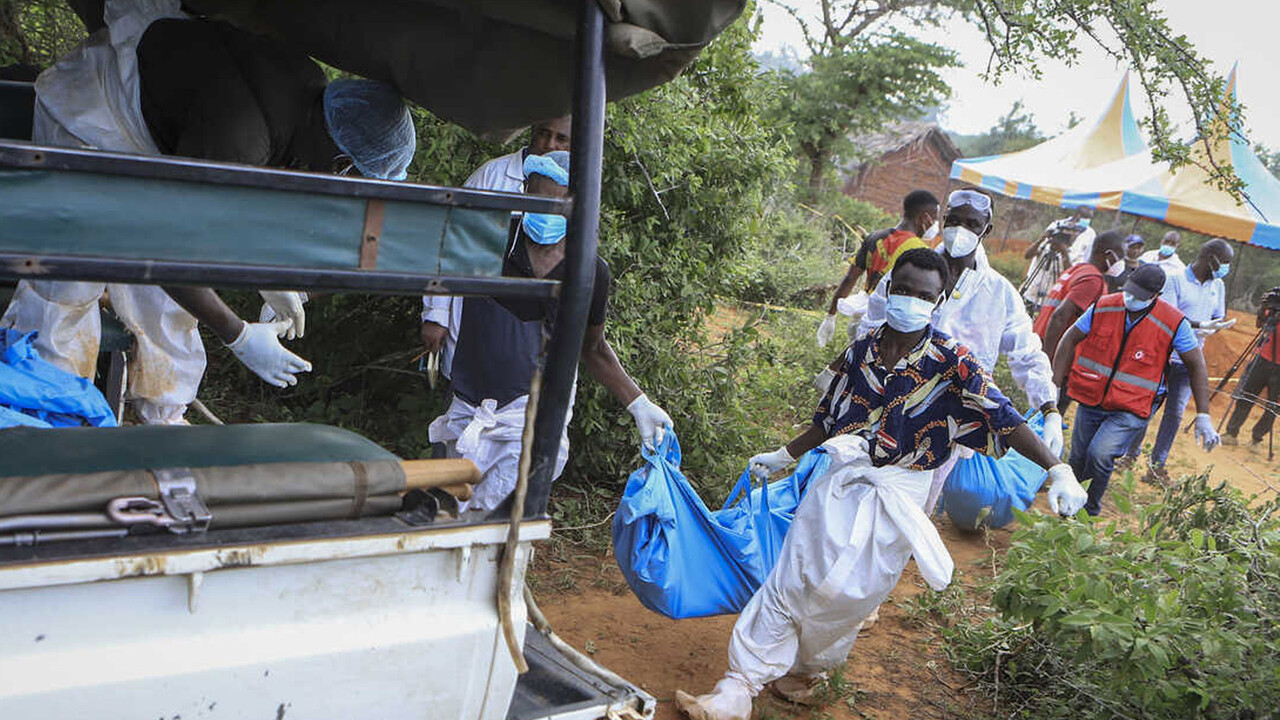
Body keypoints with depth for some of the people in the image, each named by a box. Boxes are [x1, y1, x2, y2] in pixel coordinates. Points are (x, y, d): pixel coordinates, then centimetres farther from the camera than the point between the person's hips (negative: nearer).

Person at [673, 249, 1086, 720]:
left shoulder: (951, 363, -10)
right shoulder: (861, 351, 3)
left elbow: (1006, 420, -16)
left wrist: (1057, 470, -27)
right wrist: (782, 457, 25)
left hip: (897, 500, -4)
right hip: (841, 484, 4)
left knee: (845, 596, -1)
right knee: (788, 584, 2)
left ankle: (805, 670, 29)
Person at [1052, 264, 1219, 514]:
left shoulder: (1174, 323, -13)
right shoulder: (1104, 307, -7)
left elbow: (1196, 365, -3)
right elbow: (1070, 340, 4)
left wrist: (1203, 417, -5)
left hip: (1131, 411, -3)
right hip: (1091, 400, 4)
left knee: (1100, 455, -23)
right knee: (1078, 460, 10)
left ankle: (1090, 509, 1)